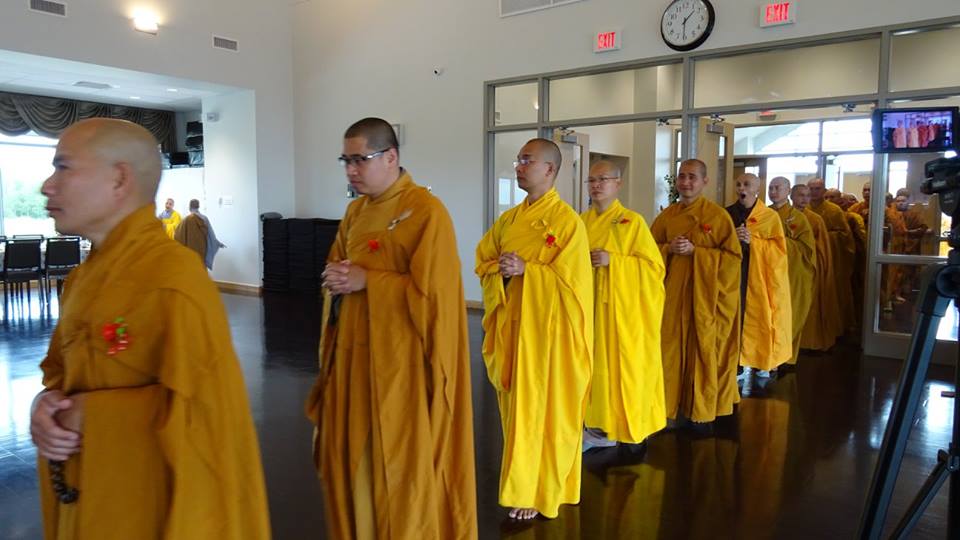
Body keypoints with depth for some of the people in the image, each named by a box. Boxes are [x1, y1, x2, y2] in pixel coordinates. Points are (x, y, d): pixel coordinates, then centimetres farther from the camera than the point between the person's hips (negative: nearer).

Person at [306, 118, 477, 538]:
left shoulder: (427, 211, -14)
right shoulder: (356, 210, 10)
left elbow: (432, 292, -19)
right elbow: (336, 264, 19)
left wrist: (366, 280, -19)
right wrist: (335, 277, -4)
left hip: (401, 360, -7)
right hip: (352, 352, 8)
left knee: (401, 462, 6)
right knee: (350, 454, 16)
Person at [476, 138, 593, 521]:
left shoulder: (568, 221, -10)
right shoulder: (509, 219, 11)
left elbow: (570, 279, -15)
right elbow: (483, 262, 13)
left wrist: (525, 270, -20)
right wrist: (500, 269, -8)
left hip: (547, 329, -6)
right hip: (511, 324, 7)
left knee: (542, 408, 2)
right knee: (516, 406, 13)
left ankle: (539, 491, 16)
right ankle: (523, 480, 29)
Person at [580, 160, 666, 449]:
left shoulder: (633, 221, -5)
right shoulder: (581, 221, 9)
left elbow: (654, 265, -8)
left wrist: (613, 260, -18)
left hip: (622, 306, -4)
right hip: (589, 304, 5)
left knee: (619, 361, 0)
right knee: (595, 362, 6)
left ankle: (626, 425, 15)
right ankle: (601, 423, 18)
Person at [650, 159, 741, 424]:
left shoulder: (718, 215, -5)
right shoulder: (667, 215, 7)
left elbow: (733, 256, -8)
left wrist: (695, 251, -16)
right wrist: (669, 249, -9)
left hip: (705, 294, -4)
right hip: (673, 292, 4)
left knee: (704, 349, 3)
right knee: (672, 347, 7)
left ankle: (702, 408, 17)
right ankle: (673, 402, 21)